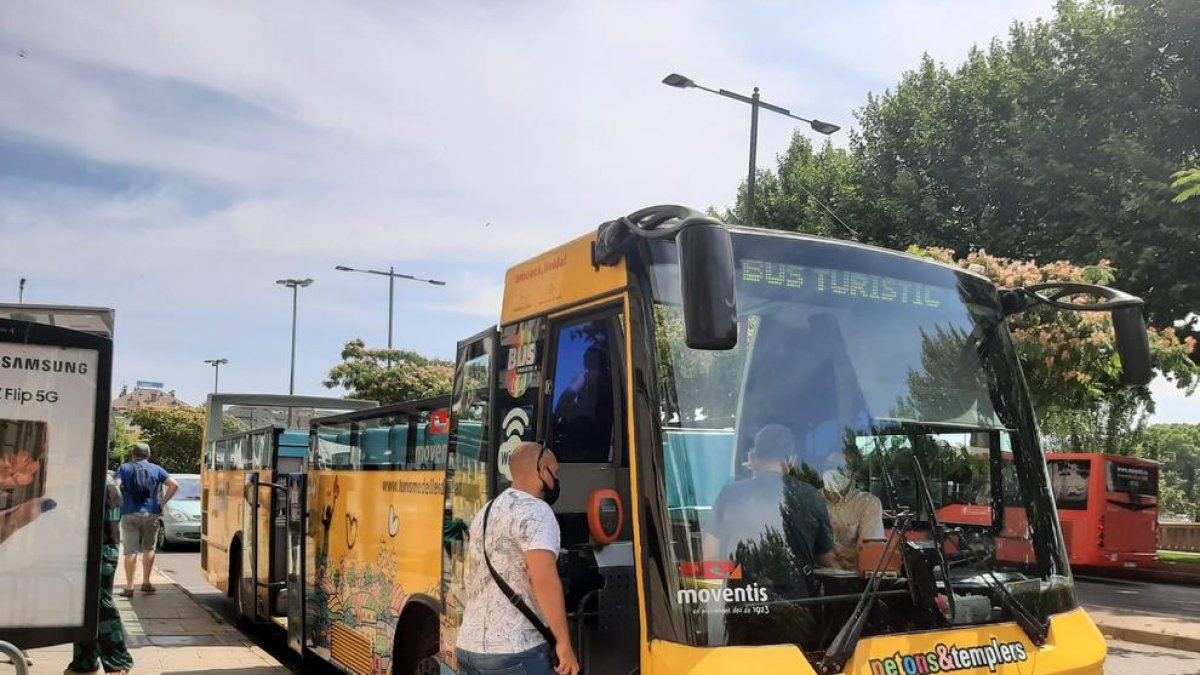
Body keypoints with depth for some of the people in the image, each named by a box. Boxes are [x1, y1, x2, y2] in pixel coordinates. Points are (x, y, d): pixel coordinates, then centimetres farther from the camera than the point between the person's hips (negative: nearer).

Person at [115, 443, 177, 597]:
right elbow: (174, 485, -1)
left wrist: (121, 503, -1)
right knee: (148, 548, 15)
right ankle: (146, 583, 17)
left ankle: (129, 587, -3)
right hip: (151, 514, 1)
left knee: (130, 551, 0)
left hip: (130, 514, -1)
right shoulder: (156, 469, 8)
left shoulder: (125, 468, 4)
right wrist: (162, 502, 3)